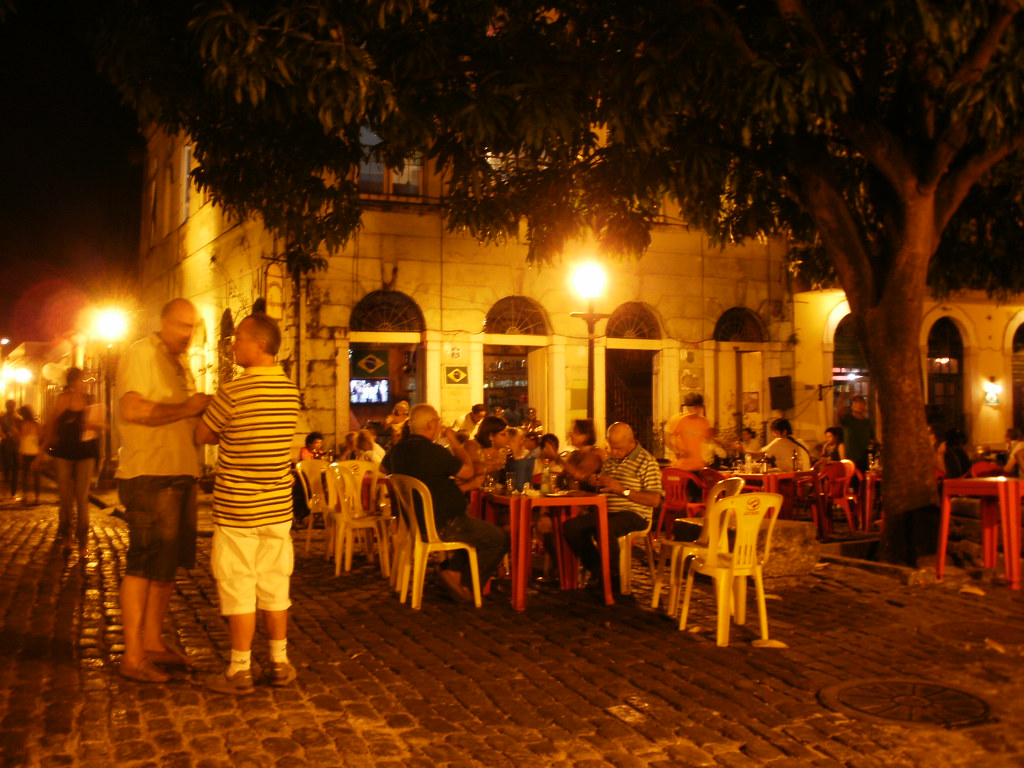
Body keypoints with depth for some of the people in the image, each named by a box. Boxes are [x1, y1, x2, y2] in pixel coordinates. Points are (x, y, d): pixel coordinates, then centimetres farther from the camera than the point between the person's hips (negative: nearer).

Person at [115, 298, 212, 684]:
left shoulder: (180, 363, 19)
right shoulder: (141, 354, -9)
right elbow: (131, 409, -23)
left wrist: (202, 408, 8)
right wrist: (186, 408, -20)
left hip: (180, 474, 9)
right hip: (148, 474, -9)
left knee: (168, 562, 14)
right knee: (144, 563, -5)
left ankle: (153, 641, 26)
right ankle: (133, 657, 2)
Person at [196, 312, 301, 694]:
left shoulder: (232, 392, -16)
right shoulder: (291, 391, 2)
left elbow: (202, 436, -3)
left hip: (237, 509, -5)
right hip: (277, 506, 5)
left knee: (239, 589, 3)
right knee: (275, 585, 13)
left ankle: (240, 671, 11)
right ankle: (279, 663, 21)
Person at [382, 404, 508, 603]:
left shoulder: (397, 450, 3)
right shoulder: (434, 451, -23)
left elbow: (384, 467, 26)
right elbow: (468, 472, -12)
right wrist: (455, 443, -2)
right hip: (442, 525, -9)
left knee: (475, 527, 27)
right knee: (498, 538, 1)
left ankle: (452, 571, 12)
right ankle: (466, 584, 7)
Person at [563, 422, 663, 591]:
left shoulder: (647, 462, -6)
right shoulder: (610, 460, 17)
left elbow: (655, 500, -14)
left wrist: (622, 490, -19)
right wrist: (597, 483, 5)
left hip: (633, 514, -7)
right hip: (607, 512, 7)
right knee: (570, 526, -14)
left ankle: (613, 576, -12)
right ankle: (597, 570, 2)